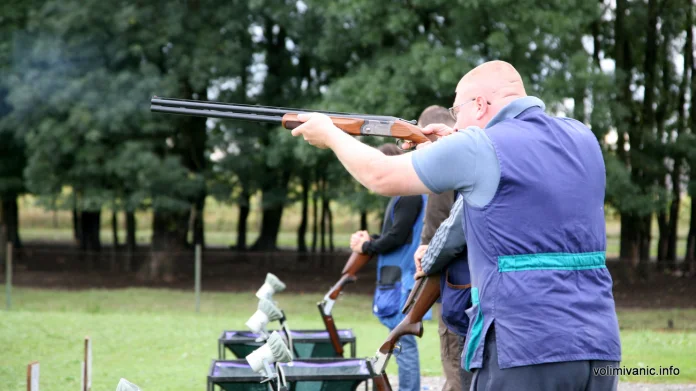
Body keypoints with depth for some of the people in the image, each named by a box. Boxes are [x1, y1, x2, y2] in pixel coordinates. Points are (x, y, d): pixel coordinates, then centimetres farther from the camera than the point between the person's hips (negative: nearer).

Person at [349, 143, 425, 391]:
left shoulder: (410, 194, -12)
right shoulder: (402, 194, 19)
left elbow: (398, 236, -18)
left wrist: (367, 247, -5)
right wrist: (371, 240, 7)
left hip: (403, 279, -10)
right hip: (394, 277, 10)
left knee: (404, 342, -9)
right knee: (402, 342, 11)